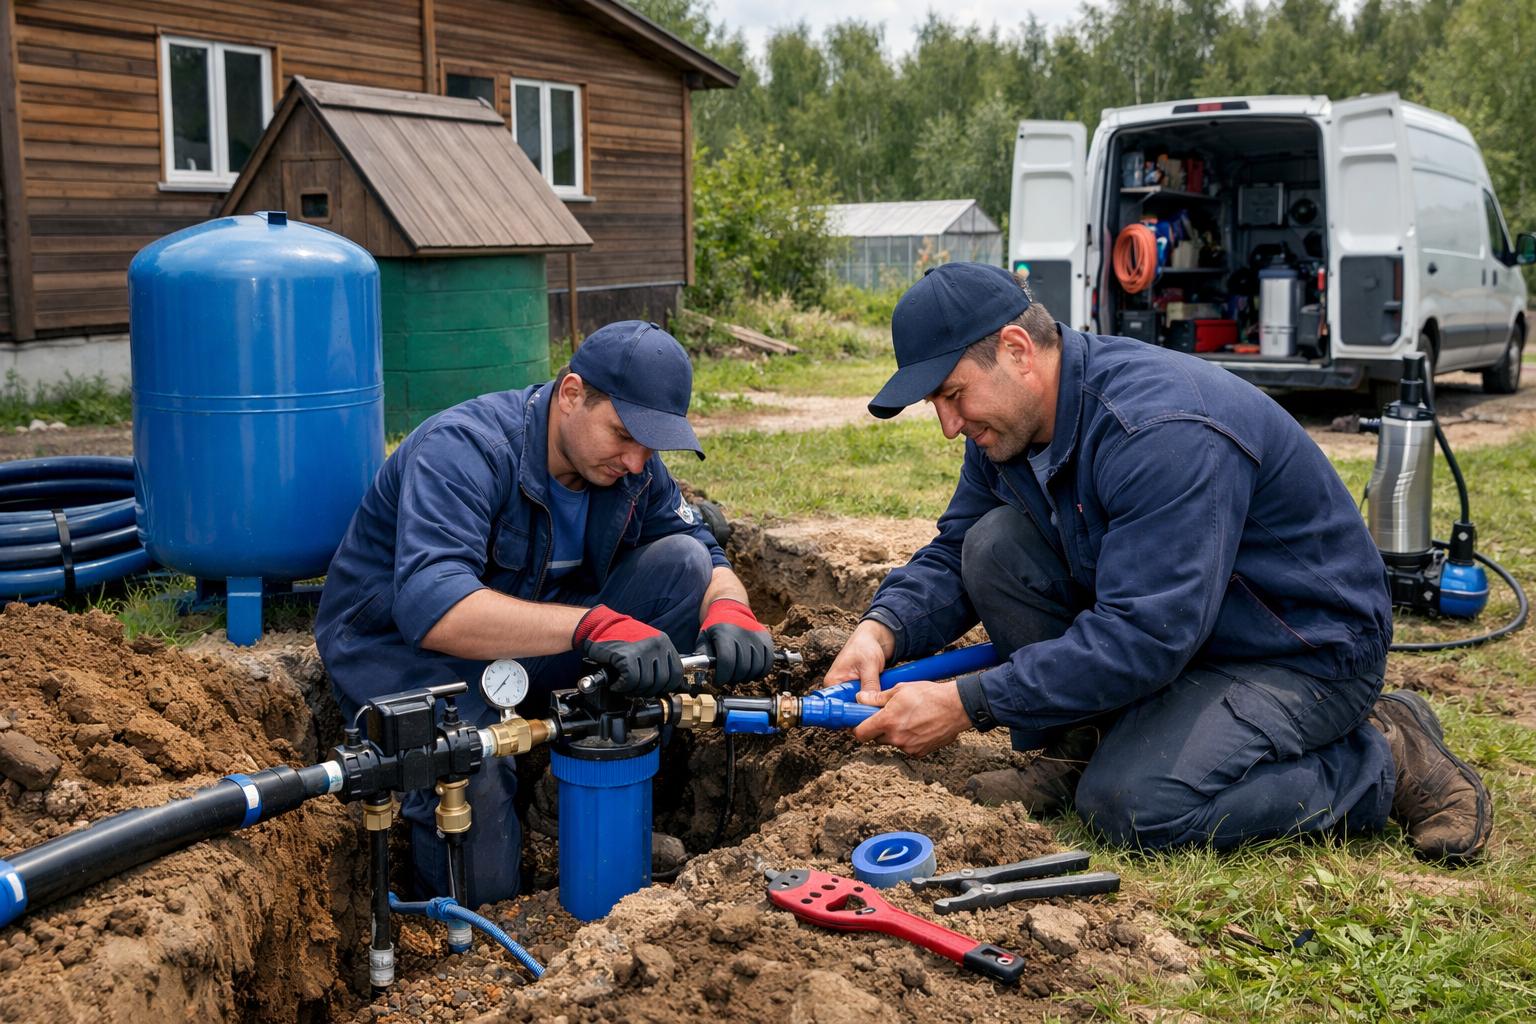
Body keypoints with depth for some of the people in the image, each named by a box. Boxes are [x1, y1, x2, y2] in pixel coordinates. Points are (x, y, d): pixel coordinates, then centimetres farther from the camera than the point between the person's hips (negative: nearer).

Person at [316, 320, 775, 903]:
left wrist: (728, 610, -28)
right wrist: (592, 624, -54)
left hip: (531, 645, 7)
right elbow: (432, 608, -43)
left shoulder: (630, 463, -7)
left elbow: (707, 563, -2)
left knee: (681, 560, -15)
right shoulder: (464, 449, -28)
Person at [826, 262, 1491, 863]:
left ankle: (1388, 764, -5)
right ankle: (1078, 746, 1)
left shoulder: (1161, 429, -32)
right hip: (1162, 621, 8)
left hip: (1305, 655, -7)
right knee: (996, 543, -11)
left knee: (1130, 804, -27)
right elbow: (952, 555, 4)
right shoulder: (1009, 422, -4)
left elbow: (1146, 636, -36)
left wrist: (967, 704, -34)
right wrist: (883, 629, -18)